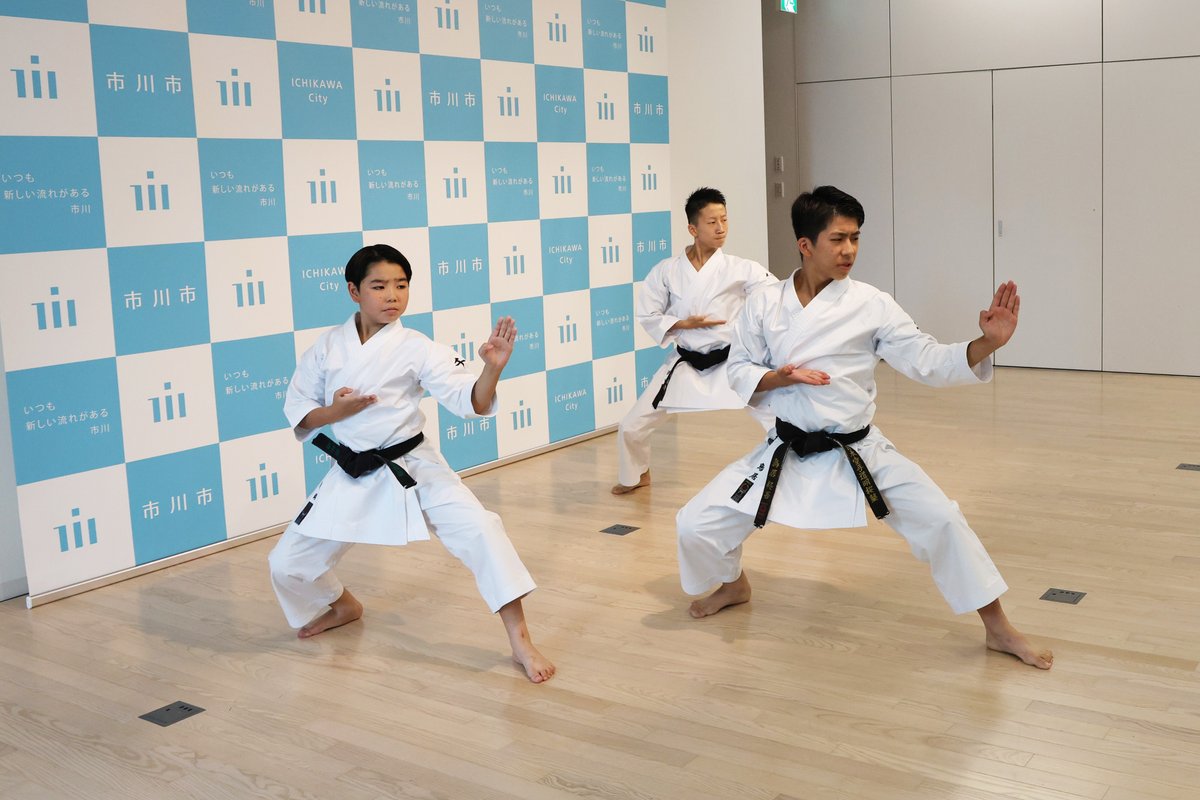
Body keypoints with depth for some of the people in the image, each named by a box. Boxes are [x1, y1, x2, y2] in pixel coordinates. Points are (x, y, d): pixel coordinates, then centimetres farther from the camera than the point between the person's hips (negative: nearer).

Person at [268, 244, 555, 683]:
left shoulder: (418, 348, -11)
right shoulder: (327, 347, -3)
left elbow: (470, 403, -19)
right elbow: (297, 410, 4)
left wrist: (492, 367, -39)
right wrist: (335, 412, -17)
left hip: (414, 467, -3)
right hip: (352, 476, 3)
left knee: (480, 531, -22)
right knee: (287, 564, 5)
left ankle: (520, 640, -11)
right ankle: (341, 605, 40)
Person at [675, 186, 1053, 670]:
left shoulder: (872, 305, -9)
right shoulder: (764, 306, -5)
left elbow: (929, 363, -11)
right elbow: (739, 371, 2)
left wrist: (987, 343, -28)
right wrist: (778, 378, -20)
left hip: (859, 452, -1)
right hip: (787, 453, 1)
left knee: (940, 520, -14)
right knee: (695, 526, -3)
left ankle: (998, 630, 7)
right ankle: (733, 585, 33)